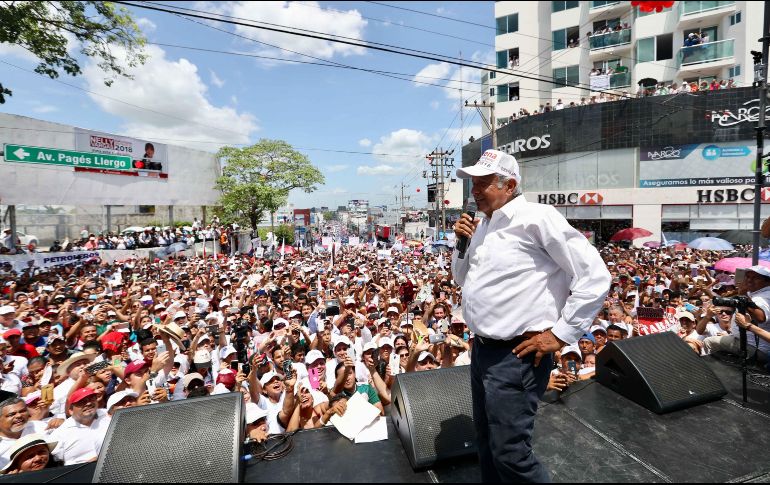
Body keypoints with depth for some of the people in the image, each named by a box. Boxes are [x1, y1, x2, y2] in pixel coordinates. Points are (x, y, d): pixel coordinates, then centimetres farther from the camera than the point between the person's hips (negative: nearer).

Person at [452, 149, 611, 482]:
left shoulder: (536, 218, -15)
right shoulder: (484, 225, 8)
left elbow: (595, 277, -16)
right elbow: (463, 279, 19)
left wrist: (561, 334, -14)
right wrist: (463, 243, 2)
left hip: (515, 356, -8)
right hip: (482, 350, 8)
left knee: (510, 454, 4)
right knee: (486, 444, 23)